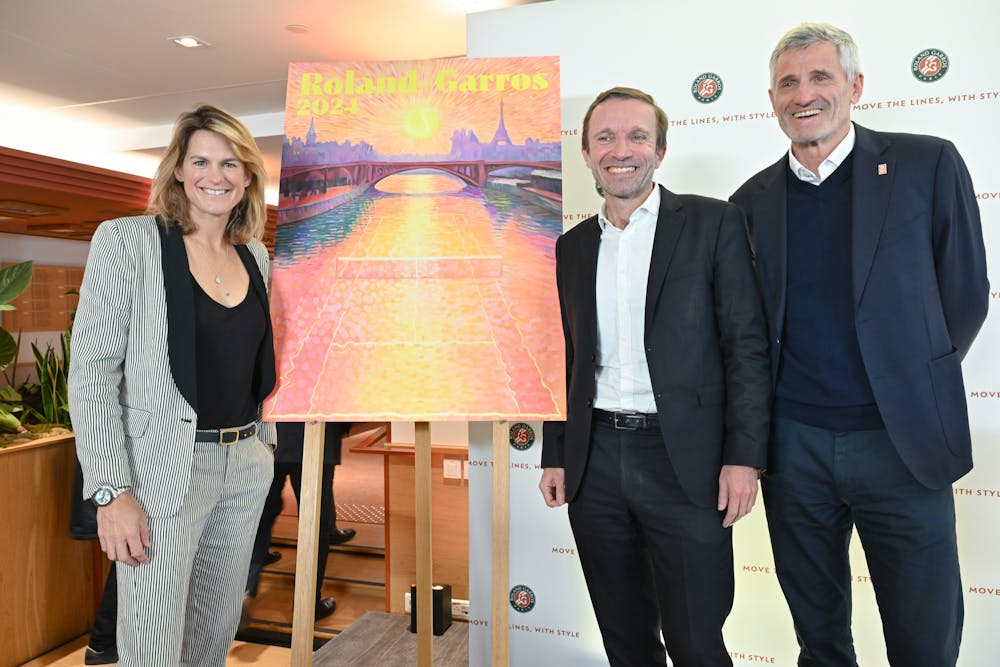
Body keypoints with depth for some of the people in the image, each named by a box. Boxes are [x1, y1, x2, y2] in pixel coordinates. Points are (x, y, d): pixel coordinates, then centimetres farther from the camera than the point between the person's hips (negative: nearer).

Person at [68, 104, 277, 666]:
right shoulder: (128, 240, -8)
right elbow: (91, 372, -11)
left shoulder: (256, 255, 9)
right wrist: (111, 490, -16)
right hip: (164, 472, -5)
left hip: (245, 467, 6)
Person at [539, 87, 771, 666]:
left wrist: (744, 457, -11)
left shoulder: (713, 223, -1)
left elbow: (747, 346, -5)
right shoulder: (571, 247, 11)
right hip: (594, 463, 4)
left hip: (685, 462, -4)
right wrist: (555, 456, 11)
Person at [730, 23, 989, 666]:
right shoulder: (753, 199, 5)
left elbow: (965, 295, 3)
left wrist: (913, 388, 5)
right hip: (793, 444, 2)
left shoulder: (928, 165, -1)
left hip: (902, 442, -1)